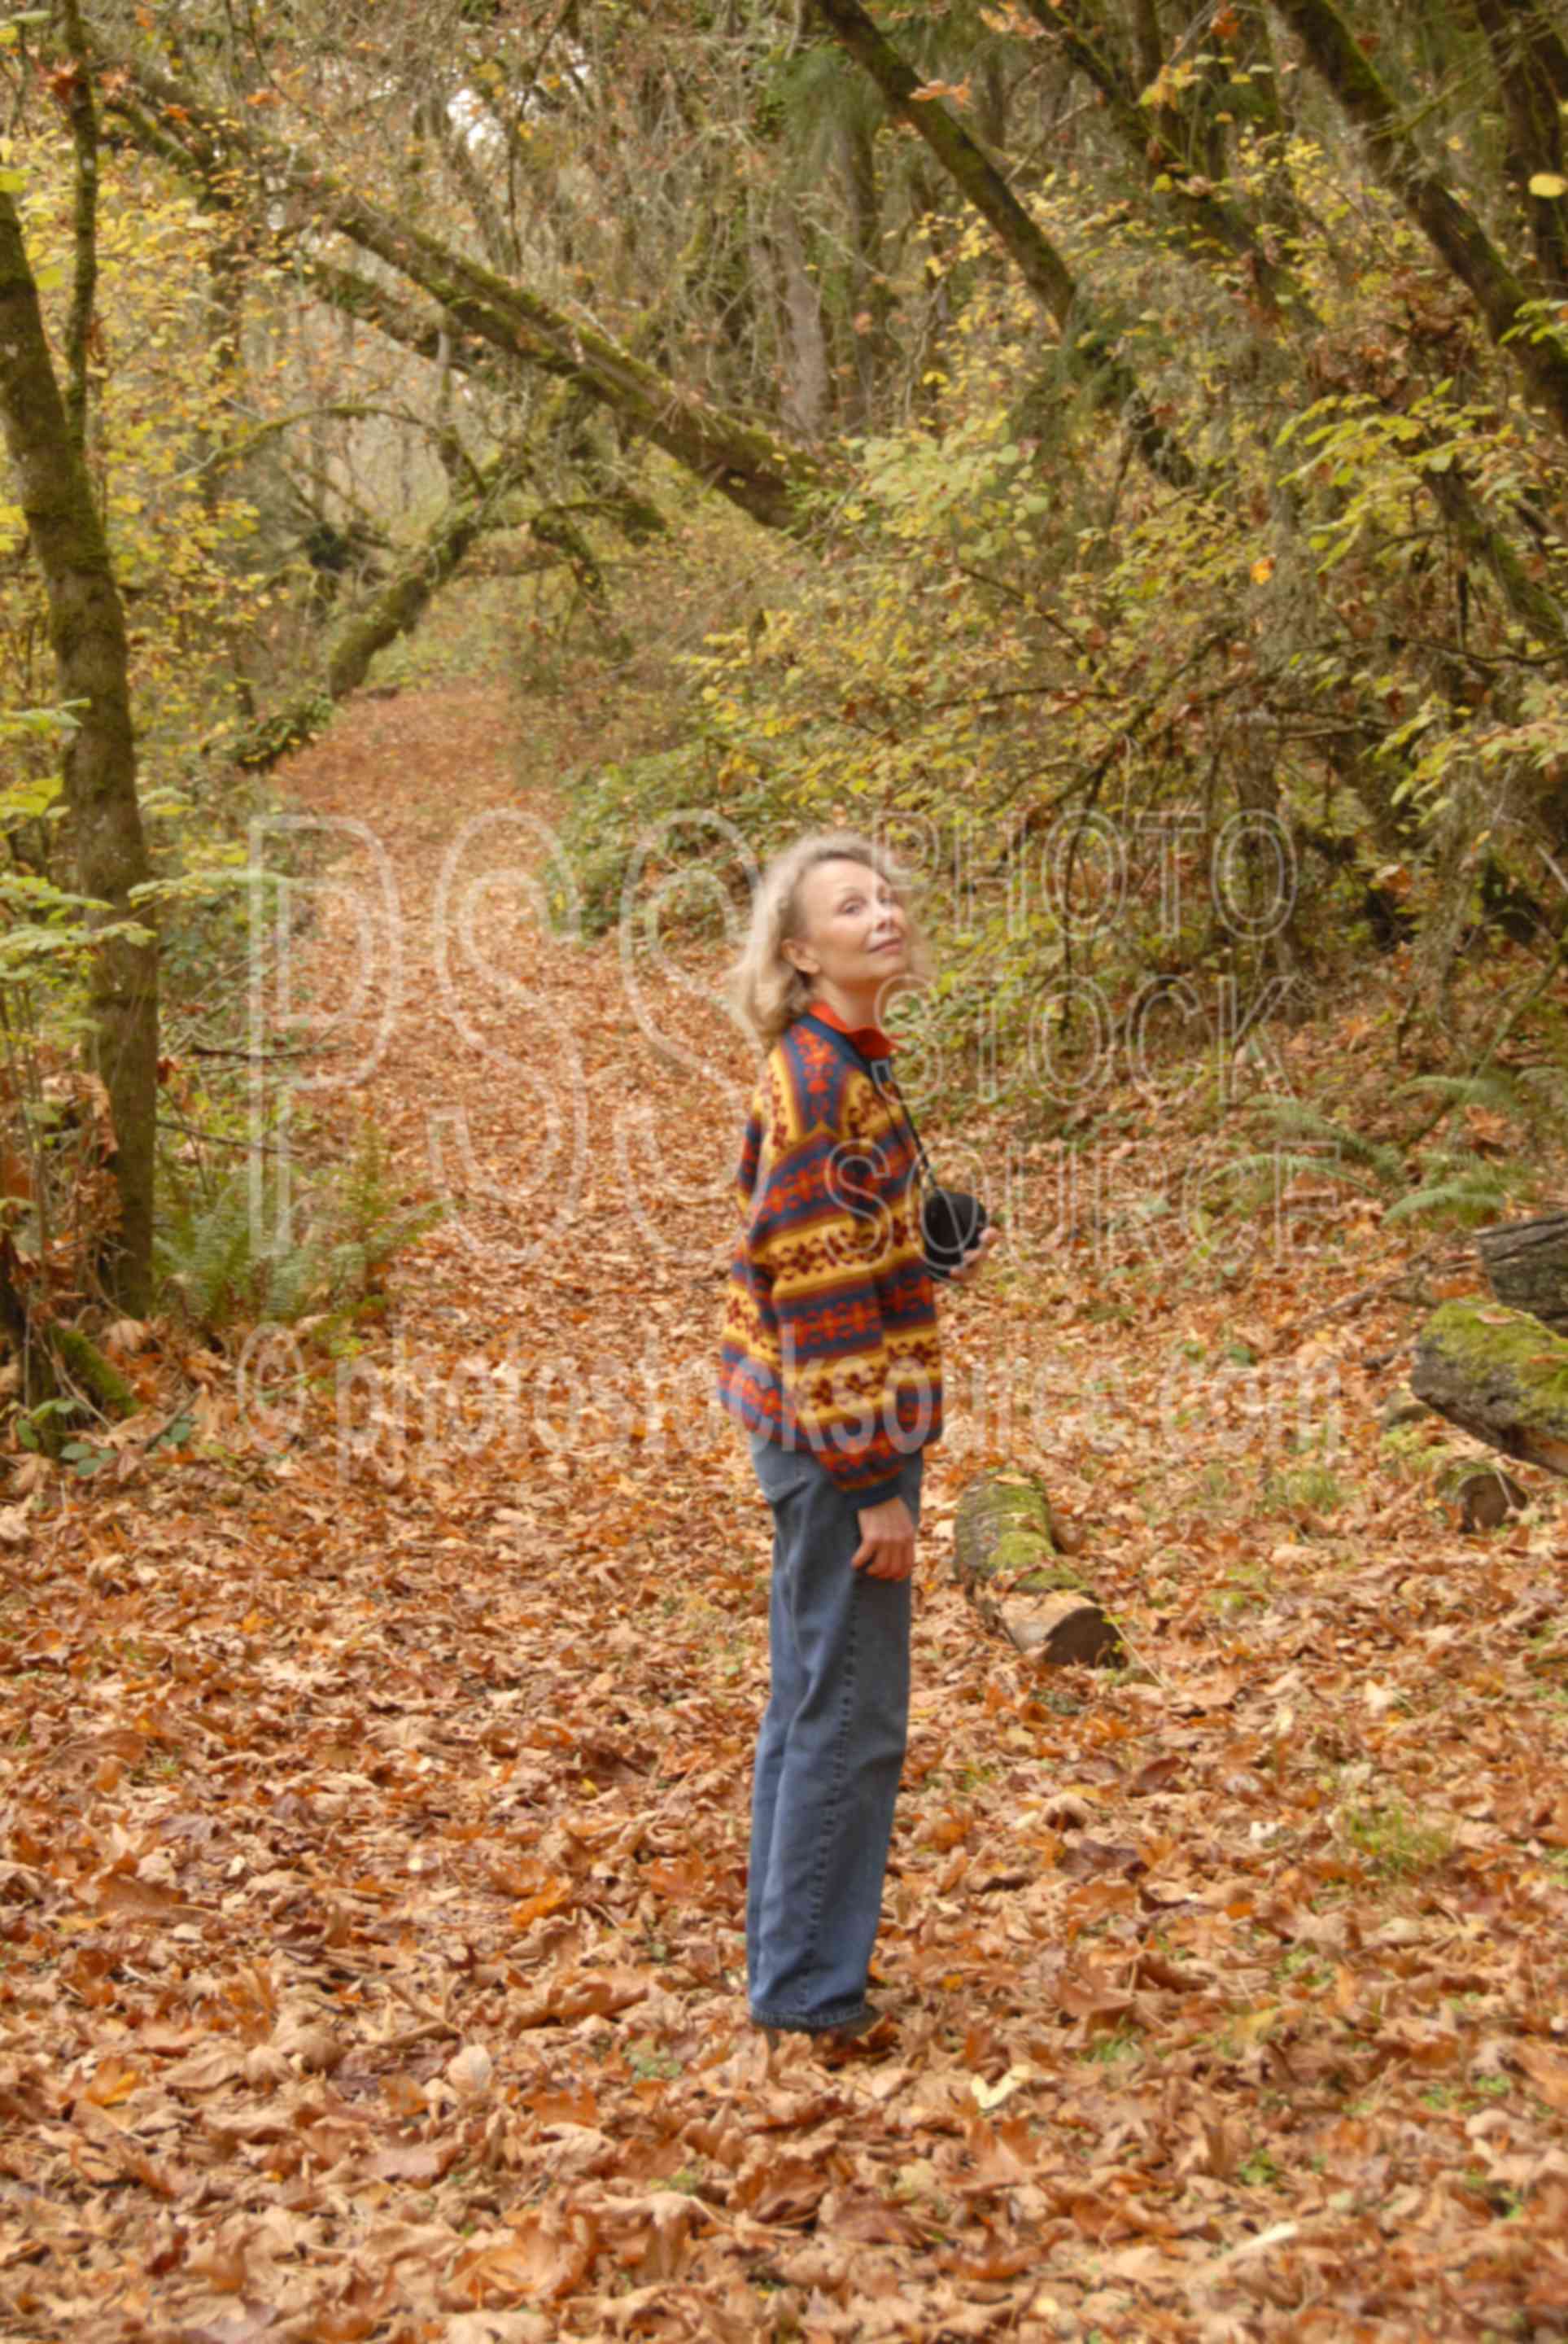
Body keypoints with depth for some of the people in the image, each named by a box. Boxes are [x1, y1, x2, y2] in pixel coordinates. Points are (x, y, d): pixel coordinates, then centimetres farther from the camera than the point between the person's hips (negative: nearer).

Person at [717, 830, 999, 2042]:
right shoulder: (820, 1080, -20)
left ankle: (789, 1960, 31)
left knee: (810, 1702, 18)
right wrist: (877, 1484, -21)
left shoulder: (838, 1066, 10)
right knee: (851, 1714, 0)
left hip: (818, 1435, 10)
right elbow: (818, 1293, -22)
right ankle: (810, 1987, 13)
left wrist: (943, 1253, 10)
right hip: (839, 1437, -10)